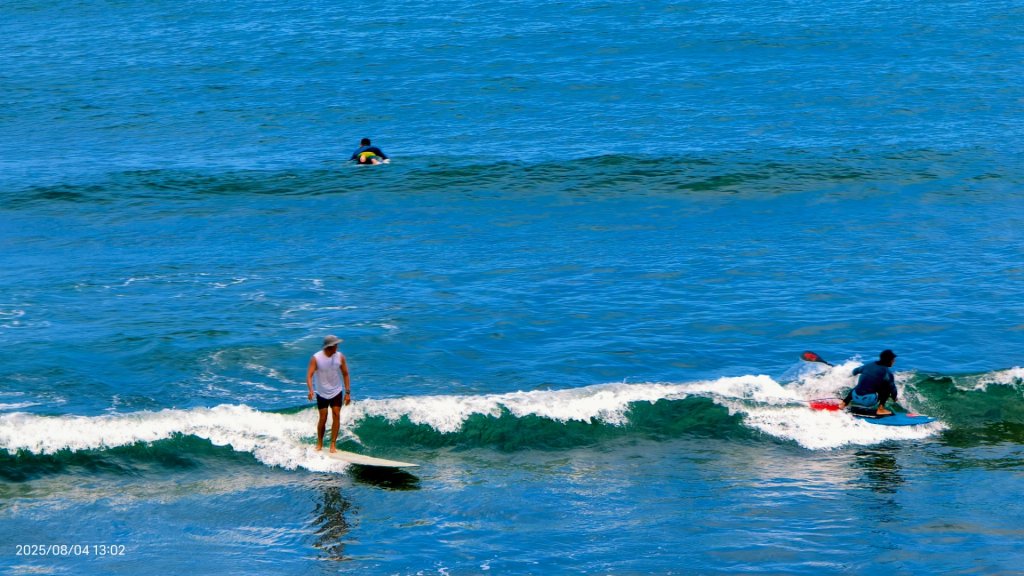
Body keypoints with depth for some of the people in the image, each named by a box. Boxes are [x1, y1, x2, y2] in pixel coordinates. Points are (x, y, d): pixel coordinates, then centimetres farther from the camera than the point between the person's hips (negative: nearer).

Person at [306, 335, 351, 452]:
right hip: (322, 393, -2)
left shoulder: (340, 357, -10)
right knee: (323, 418, 0)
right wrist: (311, 390, -39)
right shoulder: (316, 358, -18)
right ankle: (319, 443, 19)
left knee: (336, 415, -9)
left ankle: (333, 444, -3)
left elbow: (345, 374, -1)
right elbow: (309, 375, -22)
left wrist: (348, 392, -4)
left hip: (336, 392, 2)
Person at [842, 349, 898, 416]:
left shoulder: (869, 365, 12)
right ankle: (880, 409, 1)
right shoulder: (887, 372, -5)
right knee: (888, 386, 5)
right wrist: (894, 398, 21)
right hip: (869, 401, -6)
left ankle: (844, 403, 28)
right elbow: (892, 388, -1)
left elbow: (855, 371, 29)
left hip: (856, 398, 6)